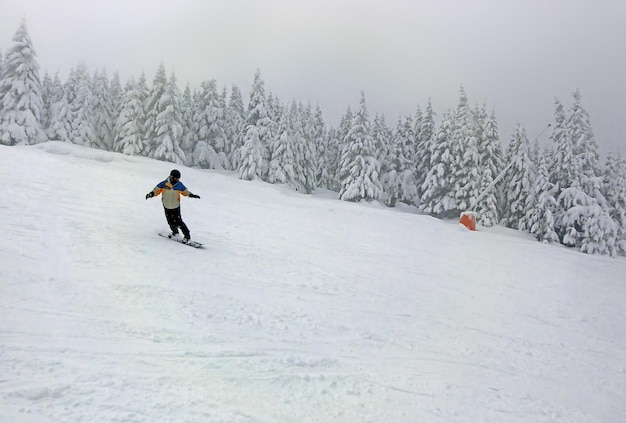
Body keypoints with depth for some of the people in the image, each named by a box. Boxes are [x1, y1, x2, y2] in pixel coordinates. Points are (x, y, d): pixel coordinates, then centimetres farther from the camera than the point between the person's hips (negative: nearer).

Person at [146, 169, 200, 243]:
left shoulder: (179, 185, -9)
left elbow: (185, 192, 7)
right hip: (167, 207, 1)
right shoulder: (163, 184, -14)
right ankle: (175, 232, 36)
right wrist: (151, 194, -22)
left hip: (176, 207, -1)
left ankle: (187, 236, 0)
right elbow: (156, 190, -5)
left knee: (178, 221, -10)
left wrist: (192, 195, -1)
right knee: (171, 222, 5)